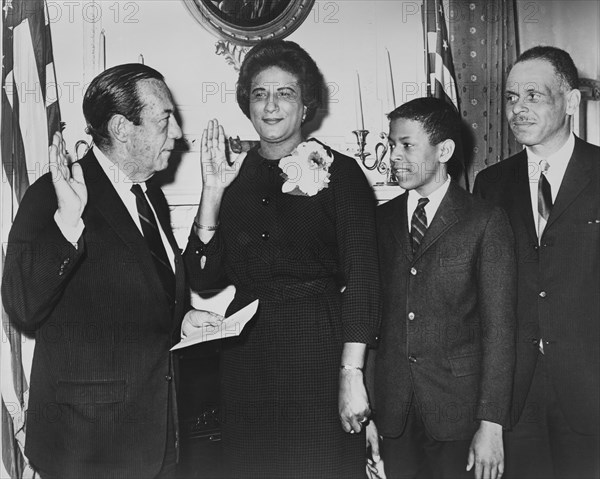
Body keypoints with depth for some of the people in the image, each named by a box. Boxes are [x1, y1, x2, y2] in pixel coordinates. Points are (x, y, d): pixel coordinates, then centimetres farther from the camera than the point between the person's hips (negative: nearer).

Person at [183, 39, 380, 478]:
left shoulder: (339, 172, -1)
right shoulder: (235, 177, 9)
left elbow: (361, 279, -7)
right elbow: (203, 277, 3)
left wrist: (351, 375, -14)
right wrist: (212, 192, -4)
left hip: (319, 352, -3)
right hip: (246, 356, 3)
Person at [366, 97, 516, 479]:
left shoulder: (486, 222, -4)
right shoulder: (381, 220, 8)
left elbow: (499, 328, -7)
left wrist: (491, 425, -12)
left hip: (458, 405, -3)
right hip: (391, 409, 3)